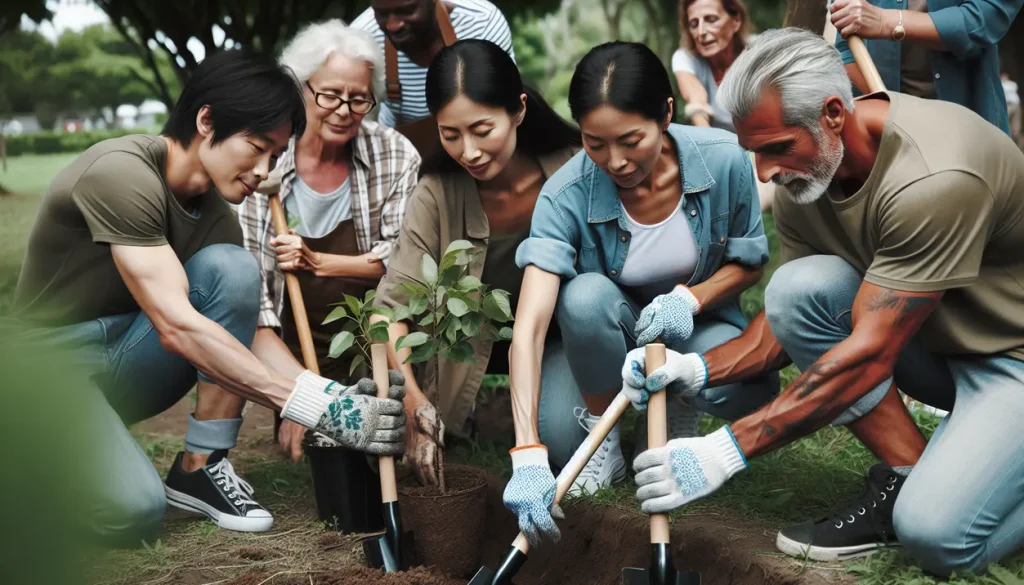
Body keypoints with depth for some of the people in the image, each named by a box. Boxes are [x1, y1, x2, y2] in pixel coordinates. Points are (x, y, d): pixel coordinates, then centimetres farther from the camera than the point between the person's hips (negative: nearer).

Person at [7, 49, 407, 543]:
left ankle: (200, 467, -12)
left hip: (127, 358, 6)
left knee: (229, 267, -19)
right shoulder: (122, 173, -25)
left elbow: (249, 326, -2)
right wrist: (313, 404, -35)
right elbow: (176, 326, -32)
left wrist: (332, 396, -20)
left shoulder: (214, 215, -2)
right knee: (134, 511, -31)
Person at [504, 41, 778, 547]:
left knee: (748, 392, -33)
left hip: (697, 323, 1)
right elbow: (529, 325, -35)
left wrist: (690, 297, -25)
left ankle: (677, 406, 4)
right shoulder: (568, 195, -26)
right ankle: (603, 438, -10)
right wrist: (527, 456, -46)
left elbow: (750, 262, -3)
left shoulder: (724, 160, -22)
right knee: (587, 295, -36)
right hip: (611, 333, 0)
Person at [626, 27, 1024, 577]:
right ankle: (905, 480, -9)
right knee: (799, 285, -19)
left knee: (938, 535, -29)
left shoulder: (933, 176, -32)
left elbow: (868, 355, -31)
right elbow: (785, 322, 1)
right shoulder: (801, 180, -8)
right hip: (933, 345, 7)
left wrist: (727, 450, -32)